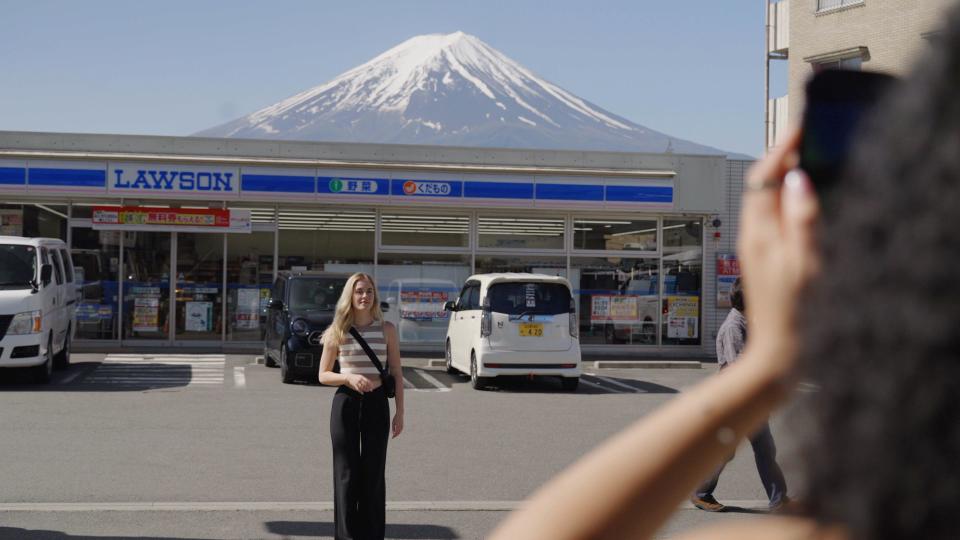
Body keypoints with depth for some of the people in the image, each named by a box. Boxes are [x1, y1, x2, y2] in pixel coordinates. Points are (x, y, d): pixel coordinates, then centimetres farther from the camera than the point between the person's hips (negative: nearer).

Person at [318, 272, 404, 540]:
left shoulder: (386, 329, 2)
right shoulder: (337, 332, 1)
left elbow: (396, 373, 6)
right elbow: (323, 375, 3)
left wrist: (400, 411, 1)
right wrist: (348, 378, -16)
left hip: (377, 403, 0)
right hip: (345, 402, 0)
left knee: (373, 472, 5)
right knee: (346, 472, 2)